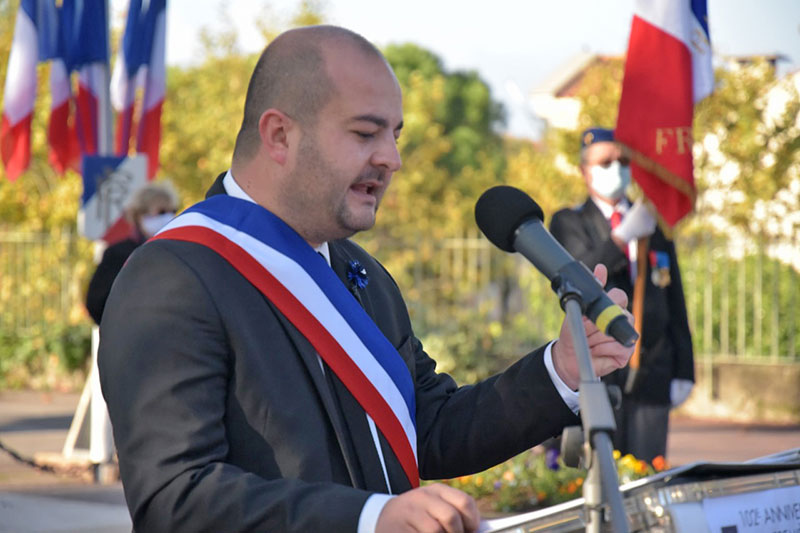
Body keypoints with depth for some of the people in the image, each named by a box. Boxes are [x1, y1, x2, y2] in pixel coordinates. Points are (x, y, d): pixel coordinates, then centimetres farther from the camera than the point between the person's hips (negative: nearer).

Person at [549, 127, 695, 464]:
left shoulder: (655, 225, 17)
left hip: (652, 373, 3)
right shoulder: (568, 223, 6)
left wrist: (684, 371, 9)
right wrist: (624, 234, -24)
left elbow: (675, 301, 16)